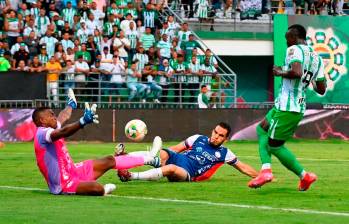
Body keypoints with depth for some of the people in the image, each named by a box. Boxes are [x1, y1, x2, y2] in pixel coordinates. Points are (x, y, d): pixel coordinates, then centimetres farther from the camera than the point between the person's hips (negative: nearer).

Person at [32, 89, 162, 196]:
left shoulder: (47, 130, 10)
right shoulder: (42, 134, -21)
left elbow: (63, 118, 33)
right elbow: (64, 132, -41)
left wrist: (71, 105, 53)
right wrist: (83, 121, -56)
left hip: (73, 171, 11)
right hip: (64, 184, -11)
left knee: (109, 161, 15)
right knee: (97, 188, -36)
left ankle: (147, 158, 27)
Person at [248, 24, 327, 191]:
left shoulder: (294, 49, -10)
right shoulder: (317, 58, 14)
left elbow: (296, 72, -30)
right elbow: (321, 90, 15)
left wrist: (281, 73, -12)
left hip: (286, 107, -9)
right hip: (300, 107, 9)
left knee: (274, 146, 1)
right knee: (262, 129, 22)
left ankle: (305, 176, 3)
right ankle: (266, 170, 7)